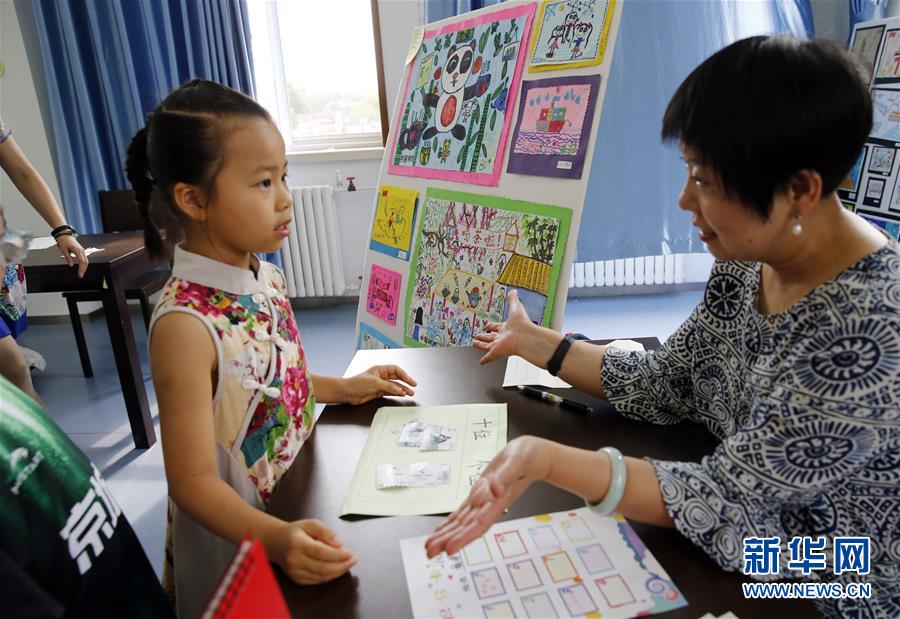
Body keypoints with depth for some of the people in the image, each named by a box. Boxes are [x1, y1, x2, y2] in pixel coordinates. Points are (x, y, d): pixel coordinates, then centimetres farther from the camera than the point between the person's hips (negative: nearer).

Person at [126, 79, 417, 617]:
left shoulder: (268, 277, -6)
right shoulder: (185, 323, -29)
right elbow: (193, 481, -26)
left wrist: (344, 388, 3)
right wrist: (275, 537, -38)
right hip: (238, 546, -7)